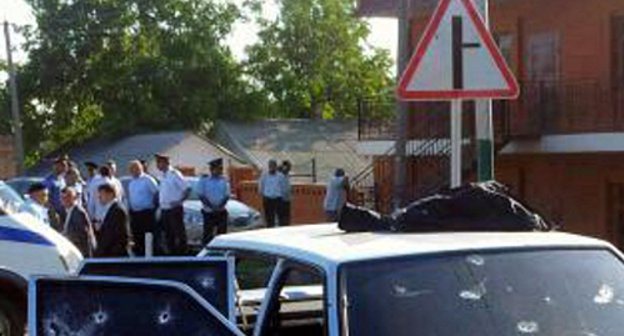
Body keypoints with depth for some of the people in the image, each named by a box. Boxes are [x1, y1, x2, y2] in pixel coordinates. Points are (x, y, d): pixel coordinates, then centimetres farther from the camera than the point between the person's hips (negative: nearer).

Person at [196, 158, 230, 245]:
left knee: (222, 234, 3)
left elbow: (227, 196, 4)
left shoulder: (224, 181, 5)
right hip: (208, 212, -2)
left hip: (221, 212, 2)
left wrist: (220, 206, -13)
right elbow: (201, 195, -4)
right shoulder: (204, 180, -2)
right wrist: (211, 206, -13)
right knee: (207, 235, 0)